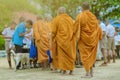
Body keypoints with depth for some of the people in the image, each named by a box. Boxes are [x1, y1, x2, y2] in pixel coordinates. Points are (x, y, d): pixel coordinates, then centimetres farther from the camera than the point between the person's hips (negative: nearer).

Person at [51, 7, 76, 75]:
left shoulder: (57, 19, -4)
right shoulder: (70, 19, 5)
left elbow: (53, 31, -3)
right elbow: (74, 30, 10)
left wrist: (52, 38, 10)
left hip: (61, 40, -3)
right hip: (70, 39, 3)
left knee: (62, 54, 3)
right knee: (70, 54, 9)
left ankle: (64, 69, 1)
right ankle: (71, 69, 10)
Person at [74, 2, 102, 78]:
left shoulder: (80, 16, -11)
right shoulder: (93, 16, 1)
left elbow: (76, 28, -7)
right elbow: (97, 27, 8)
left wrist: (77, 35, 8)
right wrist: (98, 37, 20)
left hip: (84, 38, -4)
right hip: (93, 39, 4)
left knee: (85, 55, 1)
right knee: (91, 55, 16)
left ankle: (88, 73, -5)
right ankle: (91, 72, 21)